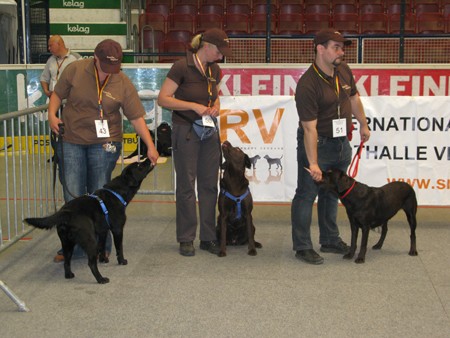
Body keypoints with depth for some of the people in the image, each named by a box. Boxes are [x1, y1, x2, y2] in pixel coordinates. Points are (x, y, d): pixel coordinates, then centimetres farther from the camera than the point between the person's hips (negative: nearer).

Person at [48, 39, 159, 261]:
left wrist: (150, 146, -11)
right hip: (71, 141, 1)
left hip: (104, 143, -1)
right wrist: (52, 115, -9)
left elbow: (136, 117, -6)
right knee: (73, 196, 0)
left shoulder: (123, 83, -7)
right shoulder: (75, 70, -5)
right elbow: (58, 94, 8)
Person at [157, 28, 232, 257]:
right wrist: (194, 106, -19)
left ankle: (208, 238, 15)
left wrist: (216, 106, -1)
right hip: (185, 131, -6)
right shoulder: (182, 67, -13)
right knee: (186, 185, 1)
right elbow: (163, 99, -13)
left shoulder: (214, 70, 7)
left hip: (209, 131, 6)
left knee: (209, 185, 6)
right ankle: (186, 239, 11)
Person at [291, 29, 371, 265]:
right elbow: (310, 128, -27)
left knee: (331, 193, 18)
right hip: (317, 143, -8)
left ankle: (330, 241, 31)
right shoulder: (307, 85, -24)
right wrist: (313, 163, -28)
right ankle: (302, 247, 8)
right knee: (306, 195, -1)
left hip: (341, 143, 8)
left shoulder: (343, 70, 0)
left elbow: (353, 98, 19)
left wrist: (363, 125, 24)